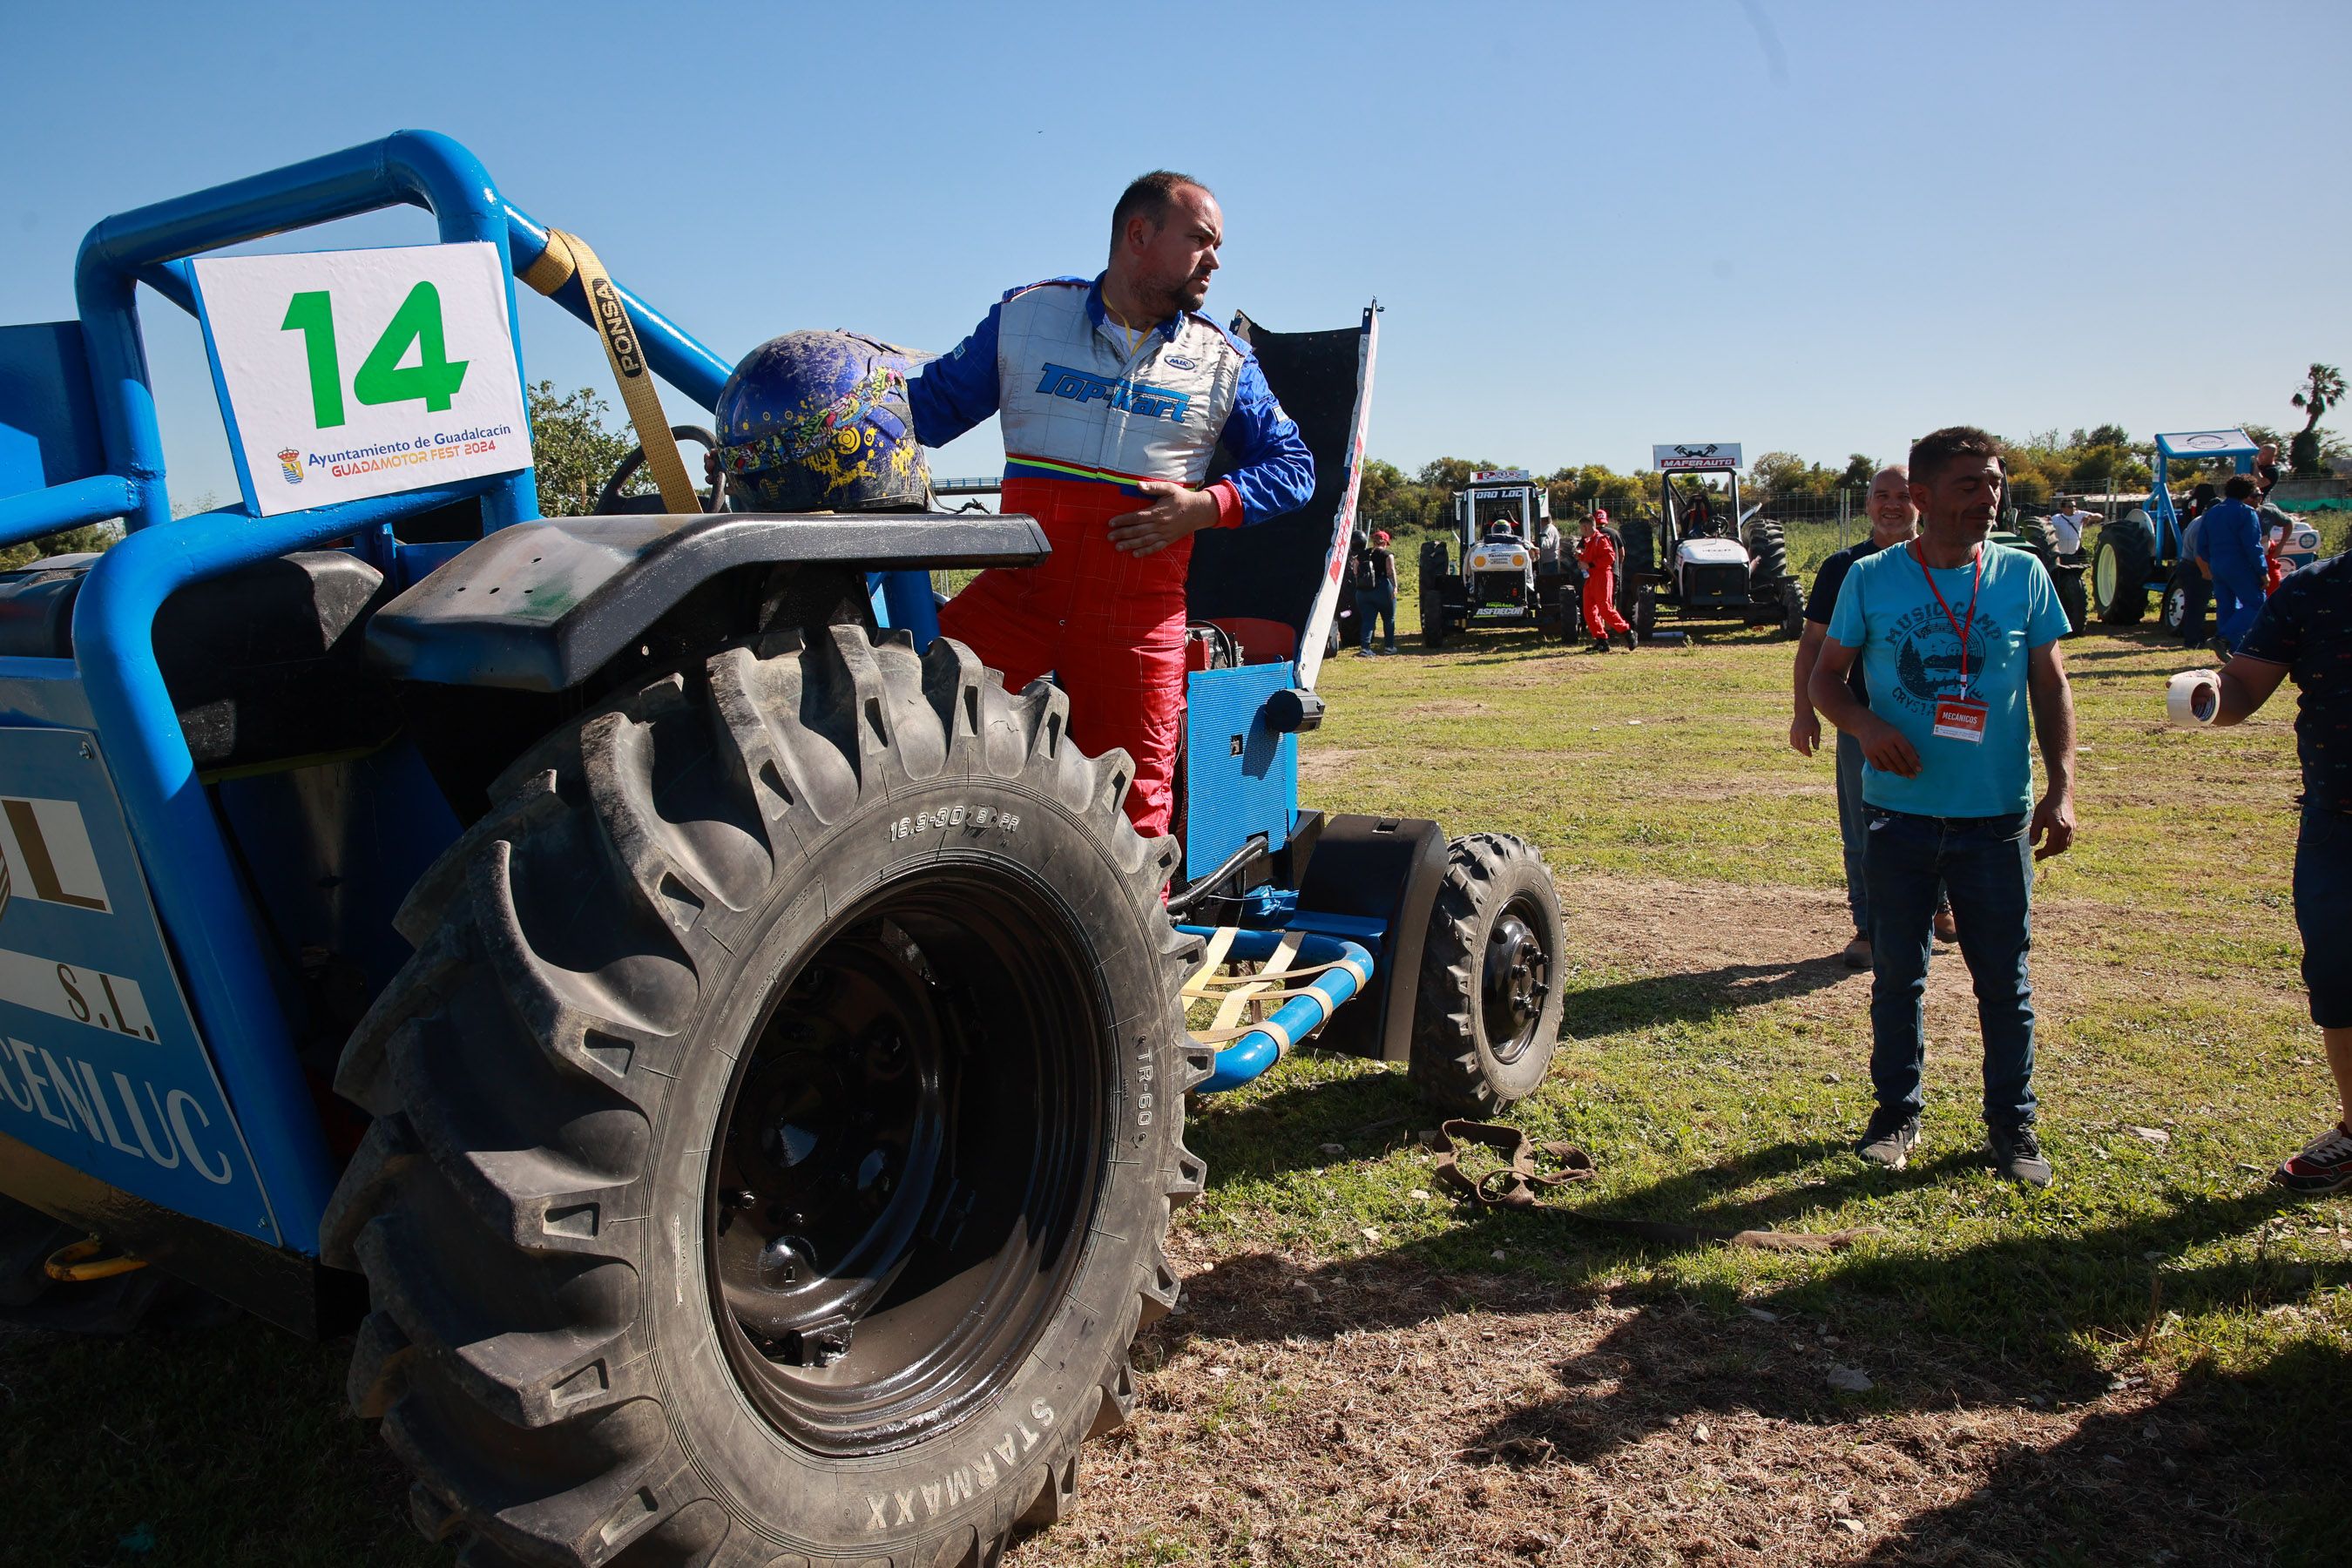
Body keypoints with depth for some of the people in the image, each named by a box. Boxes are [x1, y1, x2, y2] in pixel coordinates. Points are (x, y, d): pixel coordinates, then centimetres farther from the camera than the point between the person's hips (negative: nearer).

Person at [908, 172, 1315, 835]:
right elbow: (933, 402, 12)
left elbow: (1292, 464, 10)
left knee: (1132, 810, 1)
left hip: (1139, 613, 0)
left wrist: (1208, 505, -8)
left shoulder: (1225, 362, 11)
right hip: (1020, 589, 0)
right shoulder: (1026, 315, 10)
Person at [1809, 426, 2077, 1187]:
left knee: (2004, 979, 8)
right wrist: (1866, 725, -17)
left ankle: (2012, 1122, 25)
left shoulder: (2023, 575, 1)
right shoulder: (1871, 579, -2)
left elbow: (2052, 685, 5)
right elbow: (1826, 677, 4)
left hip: (1997, 817, 1)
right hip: (1900, 812, 0)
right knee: (1897, 973, 11)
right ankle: (1897, 1112, 27)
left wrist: (2061, 786, -4)